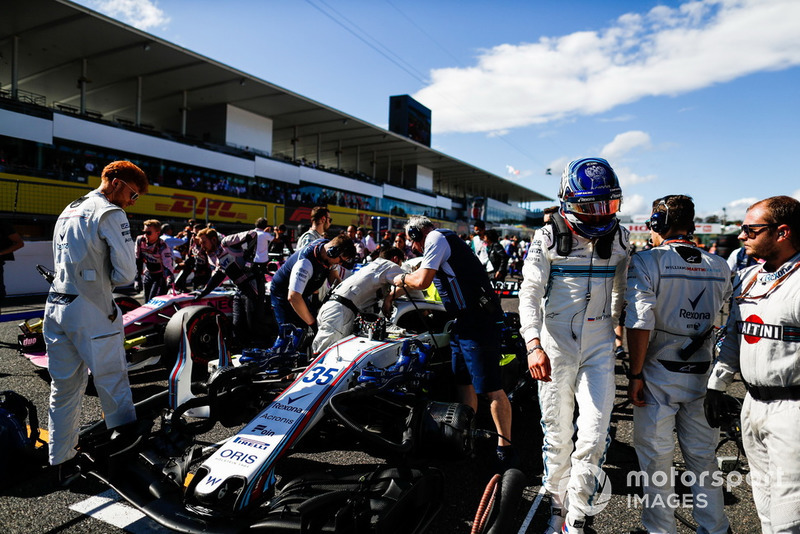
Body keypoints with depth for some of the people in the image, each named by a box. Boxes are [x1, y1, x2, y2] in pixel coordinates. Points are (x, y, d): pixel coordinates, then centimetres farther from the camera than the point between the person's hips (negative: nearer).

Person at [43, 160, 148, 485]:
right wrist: (107, 281, 4)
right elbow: (126, 273, -15)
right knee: (113, 384, 3)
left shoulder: (67, 212, 18)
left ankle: (62, 464, 22)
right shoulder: (110, 214, -9)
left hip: (55, 307, 8)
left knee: (63, 388, 13)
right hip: (91, 312, -8)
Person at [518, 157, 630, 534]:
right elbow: (529, 292, -11)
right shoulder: (548, 238, -6)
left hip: (599, 349, 2)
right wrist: (534, 344, -23)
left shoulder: (619, 238, 5)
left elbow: (620, 293, 16)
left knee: (594, 436, -2)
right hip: (555, 347, -2)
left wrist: (616, 332, 18)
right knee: (557, 435, 9)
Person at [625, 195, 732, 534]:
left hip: (658, 375, -5)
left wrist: (635, 374, -11)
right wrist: (719, 375, 18)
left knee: (656, 459, 9)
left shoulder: (646, 262, -12)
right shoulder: (720, 267, 5)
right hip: (704, 376, 5)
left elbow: (640, 325, -17)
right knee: (703, 458, 18)